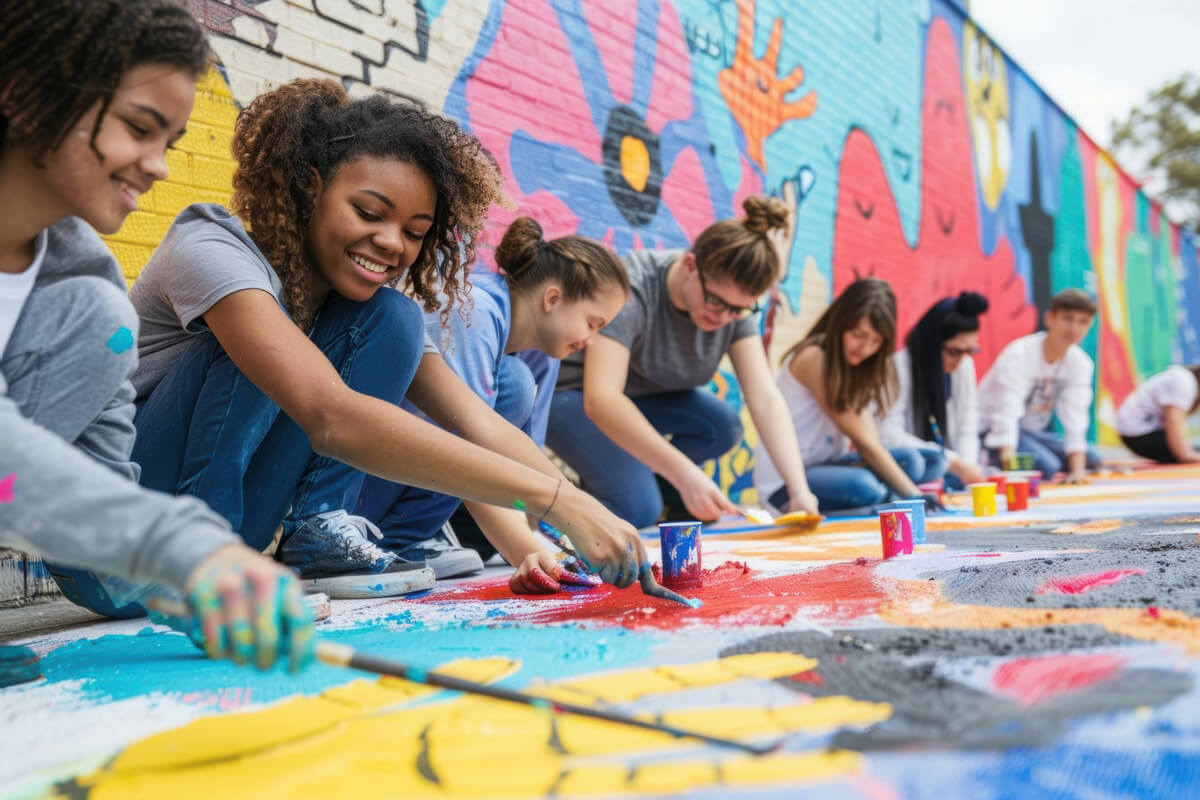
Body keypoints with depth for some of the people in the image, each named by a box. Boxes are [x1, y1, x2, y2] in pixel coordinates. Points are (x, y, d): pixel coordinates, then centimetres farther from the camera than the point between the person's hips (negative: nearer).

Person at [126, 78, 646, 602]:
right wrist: (553, 500, -44)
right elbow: (331, 418, -40)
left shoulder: (366, 309, -2)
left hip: (243, 532, 5)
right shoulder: (212, 250, -24)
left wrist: (586, 513, -30)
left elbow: (481, 426, -13)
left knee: (392, 319, -13)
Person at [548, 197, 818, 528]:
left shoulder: (736, 303, -16)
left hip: (645, 391, 6)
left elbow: (765, 397, -22)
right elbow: (599, 398, -45)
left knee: (723, 426, -21)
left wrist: (799, 490, -35)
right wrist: (684, 474, -54)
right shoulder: (631, 289, -34)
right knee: (639, 508, -25)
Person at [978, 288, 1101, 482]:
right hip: (992, 430, -8)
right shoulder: (1019, 355, -25)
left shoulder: (1080, 364, -7)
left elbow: (1075, 419, -11)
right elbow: (1007, 414, -34)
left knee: (1091, 459, -4)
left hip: (1032, 430, 8)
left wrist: (1077, 470, -22)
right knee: (1048, 467, -27)